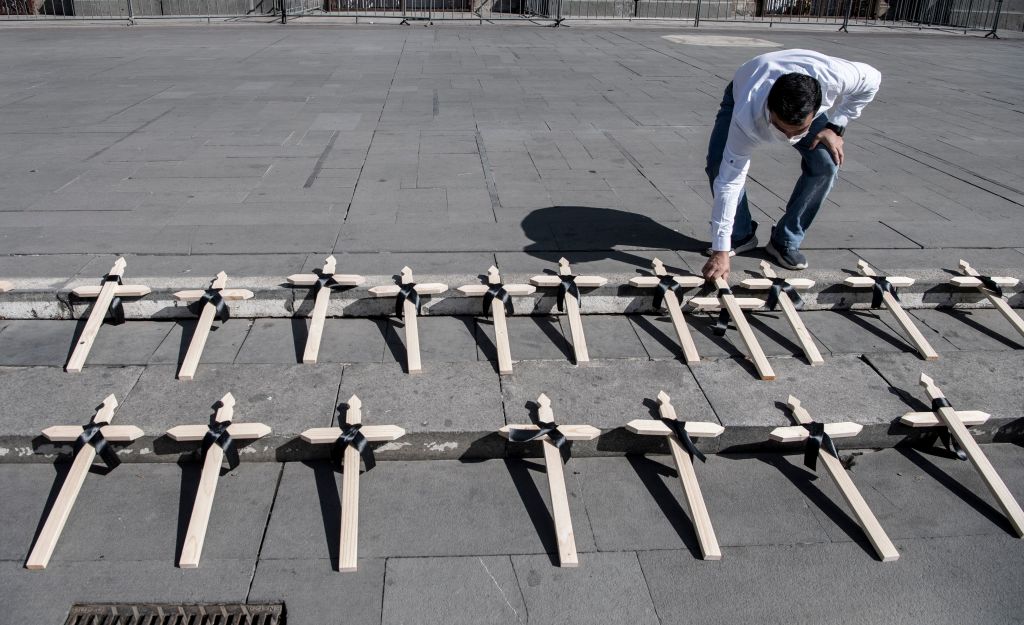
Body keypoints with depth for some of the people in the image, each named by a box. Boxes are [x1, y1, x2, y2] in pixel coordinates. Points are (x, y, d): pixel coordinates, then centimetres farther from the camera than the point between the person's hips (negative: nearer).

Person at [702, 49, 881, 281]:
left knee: (825, 165, -21)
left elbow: (872, 78, -19)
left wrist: (836, 127, -22)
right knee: (718, 165, -25)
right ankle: (740, 236, -1)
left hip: (803, 104, 2)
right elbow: (729, 181, -44)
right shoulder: (747, 117, -47)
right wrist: (721, 251, -44)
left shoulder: (832, 77, -43)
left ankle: (786, 241, -3)